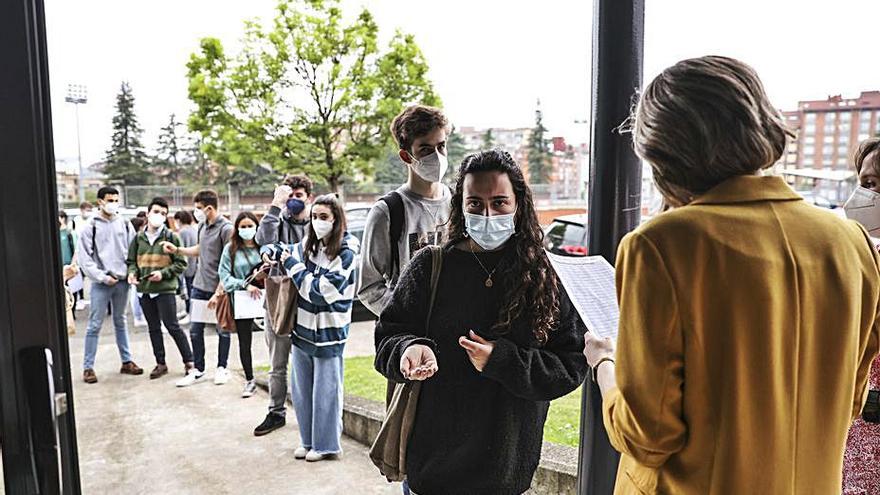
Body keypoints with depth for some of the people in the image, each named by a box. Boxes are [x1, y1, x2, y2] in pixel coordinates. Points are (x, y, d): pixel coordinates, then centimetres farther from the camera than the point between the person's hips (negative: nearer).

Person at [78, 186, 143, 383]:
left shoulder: (125, 224, 7)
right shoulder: (91, 226, -3)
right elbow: (83, 256, -5)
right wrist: (102, 277, -11)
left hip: (122, 281, 3)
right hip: (101, 283, -3)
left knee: (120, 322, 14)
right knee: (94, 325, -1)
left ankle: (126, 361, 20)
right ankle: (88, 367, 6)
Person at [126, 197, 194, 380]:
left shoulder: (171, 237, -5)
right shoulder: (139, 238, 7)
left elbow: (181, 263, -5)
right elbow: (132, 261, 15)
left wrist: (163, 273, -16)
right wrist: (132, 272, -5)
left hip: (165, 289, -5)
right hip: (144, 289, 5)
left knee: (173, 326, -2)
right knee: (153, 328, 13)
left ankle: (189, 361, 9)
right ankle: (161, 364, 24)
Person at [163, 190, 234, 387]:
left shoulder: (226, 229, -16)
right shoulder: (202, 226, 9)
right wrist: (177, 249, 13)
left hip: (219, 288, -7)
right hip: (200, 286, 7)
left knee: (222, 330, 9)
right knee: (195, 330, 9)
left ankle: (222, 368, 24)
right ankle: (198, 369, 22)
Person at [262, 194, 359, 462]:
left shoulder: (345, 253, -14)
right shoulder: (308, 246, 5)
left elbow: (320, 291, -21)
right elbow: (276, 248, 22)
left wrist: (292, 264, -13)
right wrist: (270, 253, -2)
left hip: (328, 333, -7)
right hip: (302, 328, 7)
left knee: (325, 391, 5)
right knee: (300, 389, 15)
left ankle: (326, 444, 21)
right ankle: (308, 440, 31)